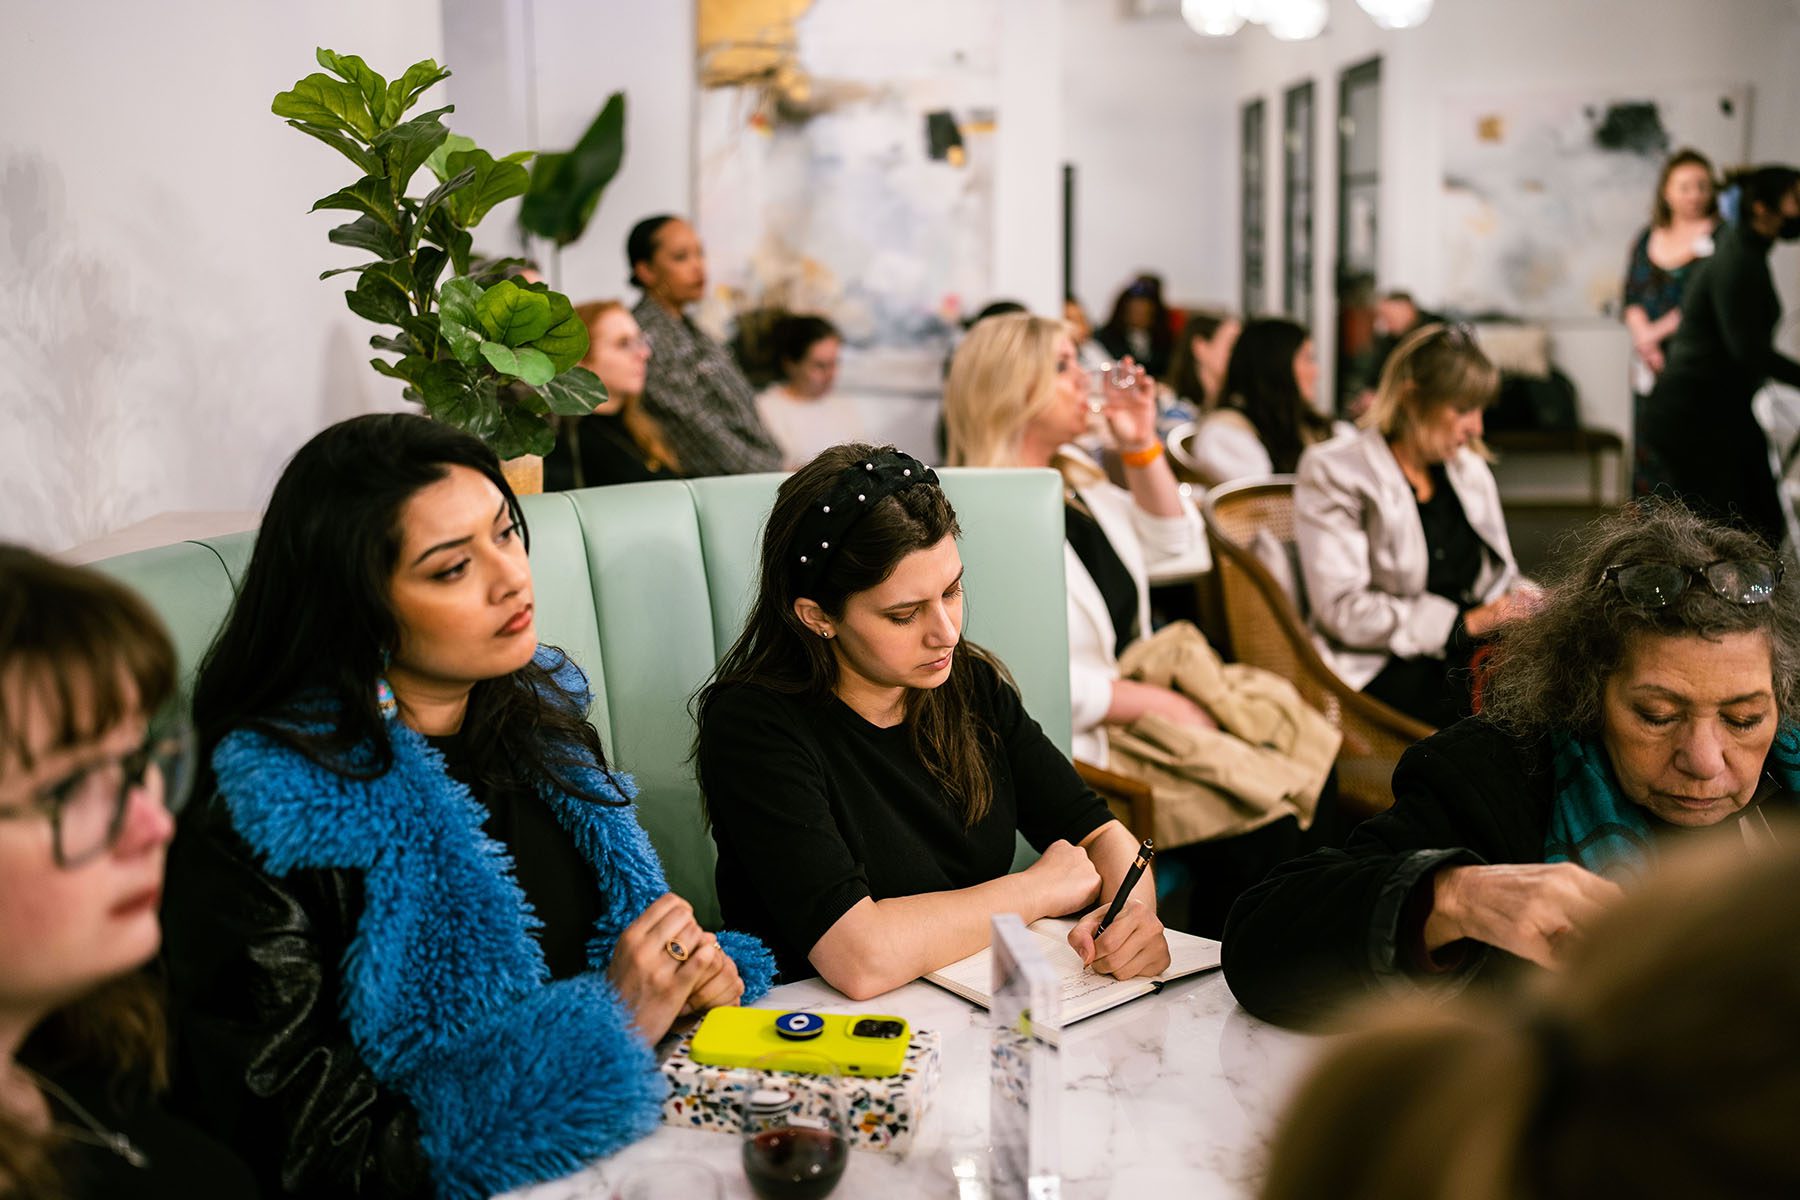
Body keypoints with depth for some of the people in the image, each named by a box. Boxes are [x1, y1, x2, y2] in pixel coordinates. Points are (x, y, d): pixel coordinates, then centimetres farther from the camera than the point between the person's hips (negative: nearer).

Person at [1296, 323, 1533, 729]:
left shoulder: (1470, 470, 20)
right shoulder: (1335, 473, -3)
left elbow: (1500, 577, 27)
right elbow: (1343, 610, -13)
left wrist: (1524, 598, 1)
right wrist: (1465, 623, -15)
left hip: (1469, 652, 7)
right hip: (1383, 668, -7)